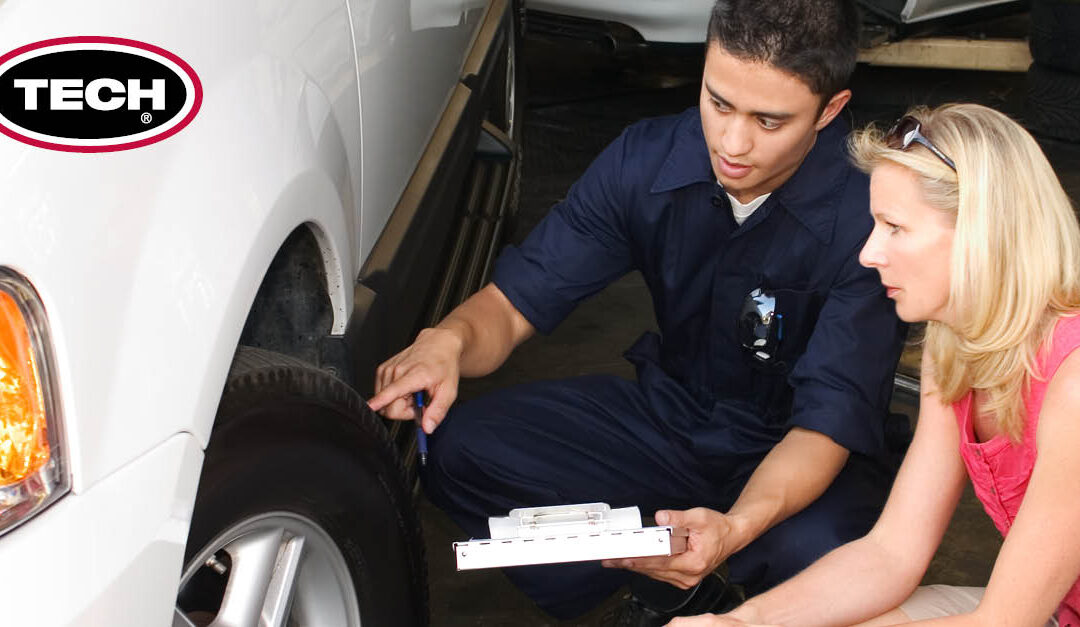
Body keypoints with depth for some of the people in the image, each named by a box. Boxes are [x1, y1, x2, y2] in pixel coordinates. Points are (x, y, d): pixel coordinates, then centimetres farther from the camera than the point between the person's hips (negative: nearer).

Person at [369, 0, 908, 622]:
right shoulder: (647, 159, -12)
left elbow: (829, 419, -27)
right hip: (670, 412, 4)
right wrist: (450, 339, -32)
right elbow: (516, 300, -7)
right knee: (457, 450, -15)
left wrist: (737, 526, -47)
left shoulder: (870, 208, -25)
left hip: (800, 456, -4)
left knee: (816, 550, -39)